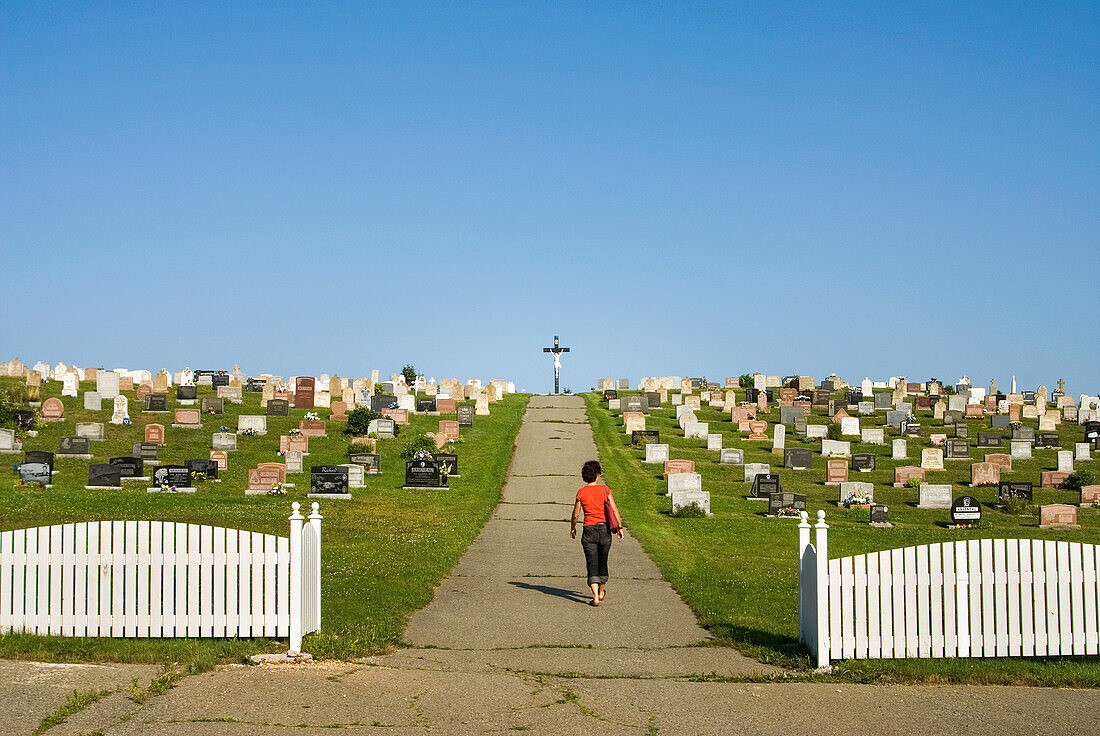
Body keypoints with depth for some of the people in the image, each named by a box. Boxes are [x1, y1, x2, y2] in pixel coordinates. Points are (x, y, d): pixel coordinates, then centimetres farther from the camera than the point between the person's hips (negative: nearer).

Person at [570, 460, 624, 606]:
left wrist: (573, 528, 17)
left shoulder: (581, 493, -5)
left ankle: (596, 597, -12)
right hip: (605, 529, 2)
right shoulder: (605, 490, -3)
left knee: (592, 564, 0)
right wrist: (619, 527, 0)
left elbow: (576, 514, 1)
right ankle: (601, 592, 36)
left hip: (589, 530, -2)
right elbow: (614, 510, -6)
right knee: (603, 562, 19)